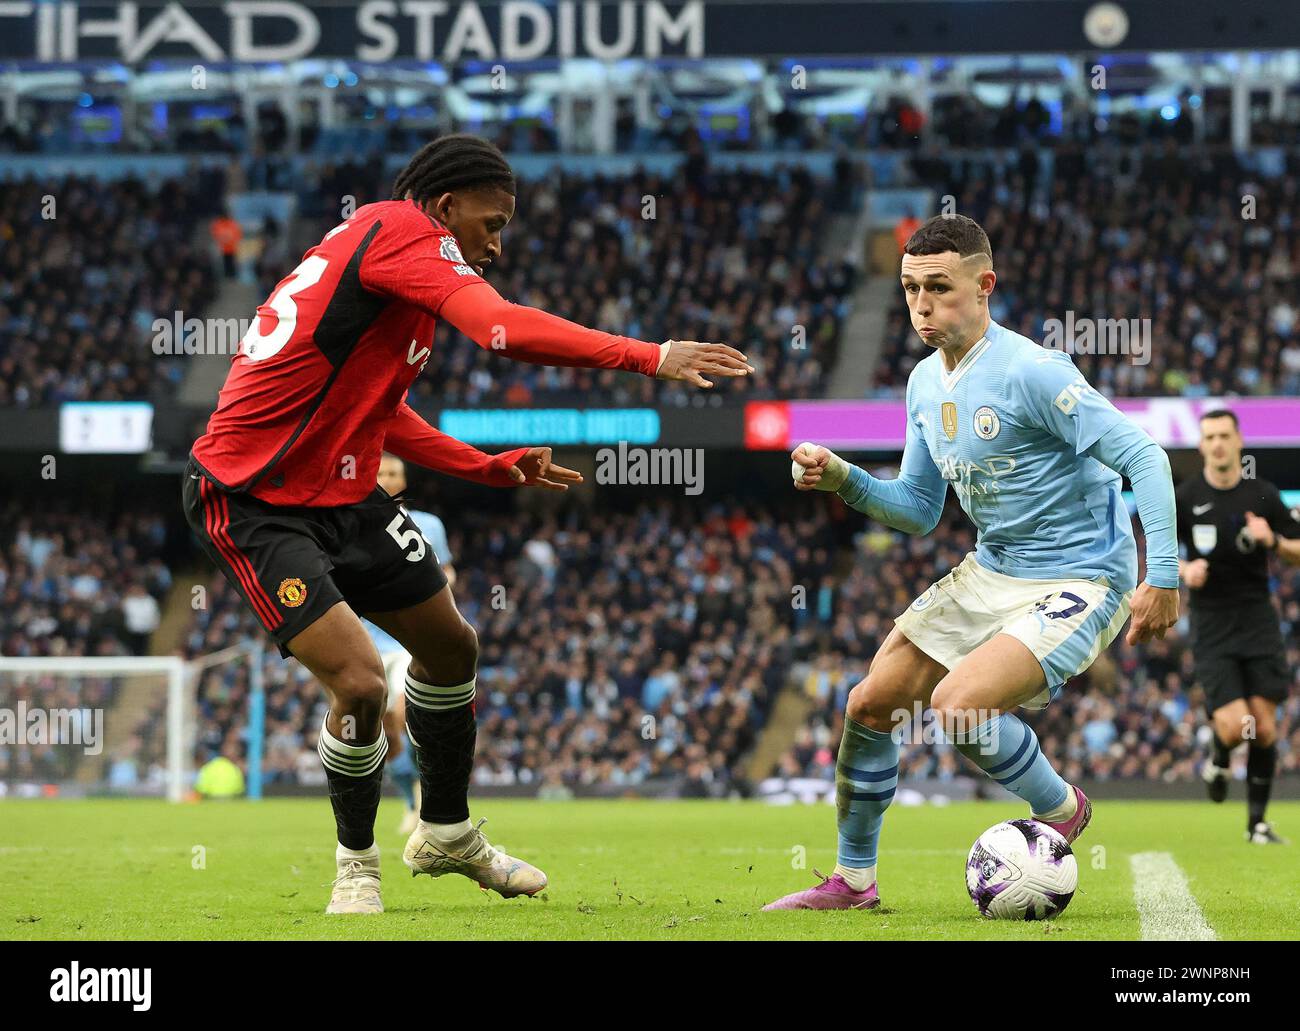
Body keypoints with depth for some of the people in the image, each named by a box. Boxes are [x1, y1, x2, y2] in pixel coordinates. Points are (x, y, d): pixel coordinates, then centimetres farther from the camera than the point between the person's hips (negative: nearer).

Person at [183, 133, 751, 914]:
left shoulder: (404, 269, 12)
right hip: (252, 504, -10)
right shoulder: (398, 231, -18)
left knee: (451, 645, 18)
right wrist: (652, 358, -32)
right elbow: (506, 331, -33)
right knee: (361, 685, -18)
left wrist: (495, 468, 14)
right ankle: (357, 864, 8)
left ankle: (447, 833, 38)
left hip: (342, 493, 11)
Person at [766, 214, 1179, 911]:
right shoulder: (925, 382, 5)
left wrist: (1163, 578, -27)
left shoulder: (1029, 371, -22)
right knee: (869, 705, 6)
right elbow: (918, 510, 14)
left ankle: (1060, 810, 2)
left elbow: (1142, 456, -23)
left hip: (1078, 583, -9)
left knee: (956, 705, -27)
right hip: (990, 573, 9)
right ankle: (852, 880, 23)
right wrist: (841, 479, -4)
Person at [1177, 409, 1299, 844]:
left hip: (1258, 620, 2)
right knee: (1234, 726, -15)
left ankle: (1258, 820, 10)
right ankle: (1218, 759, 22)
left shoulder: (1263, 495, 3)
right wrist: (1184, 570, -13)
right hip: (1211, 625, -2)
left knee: (1264, 726, -4)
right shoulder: (1183, 497, 0)